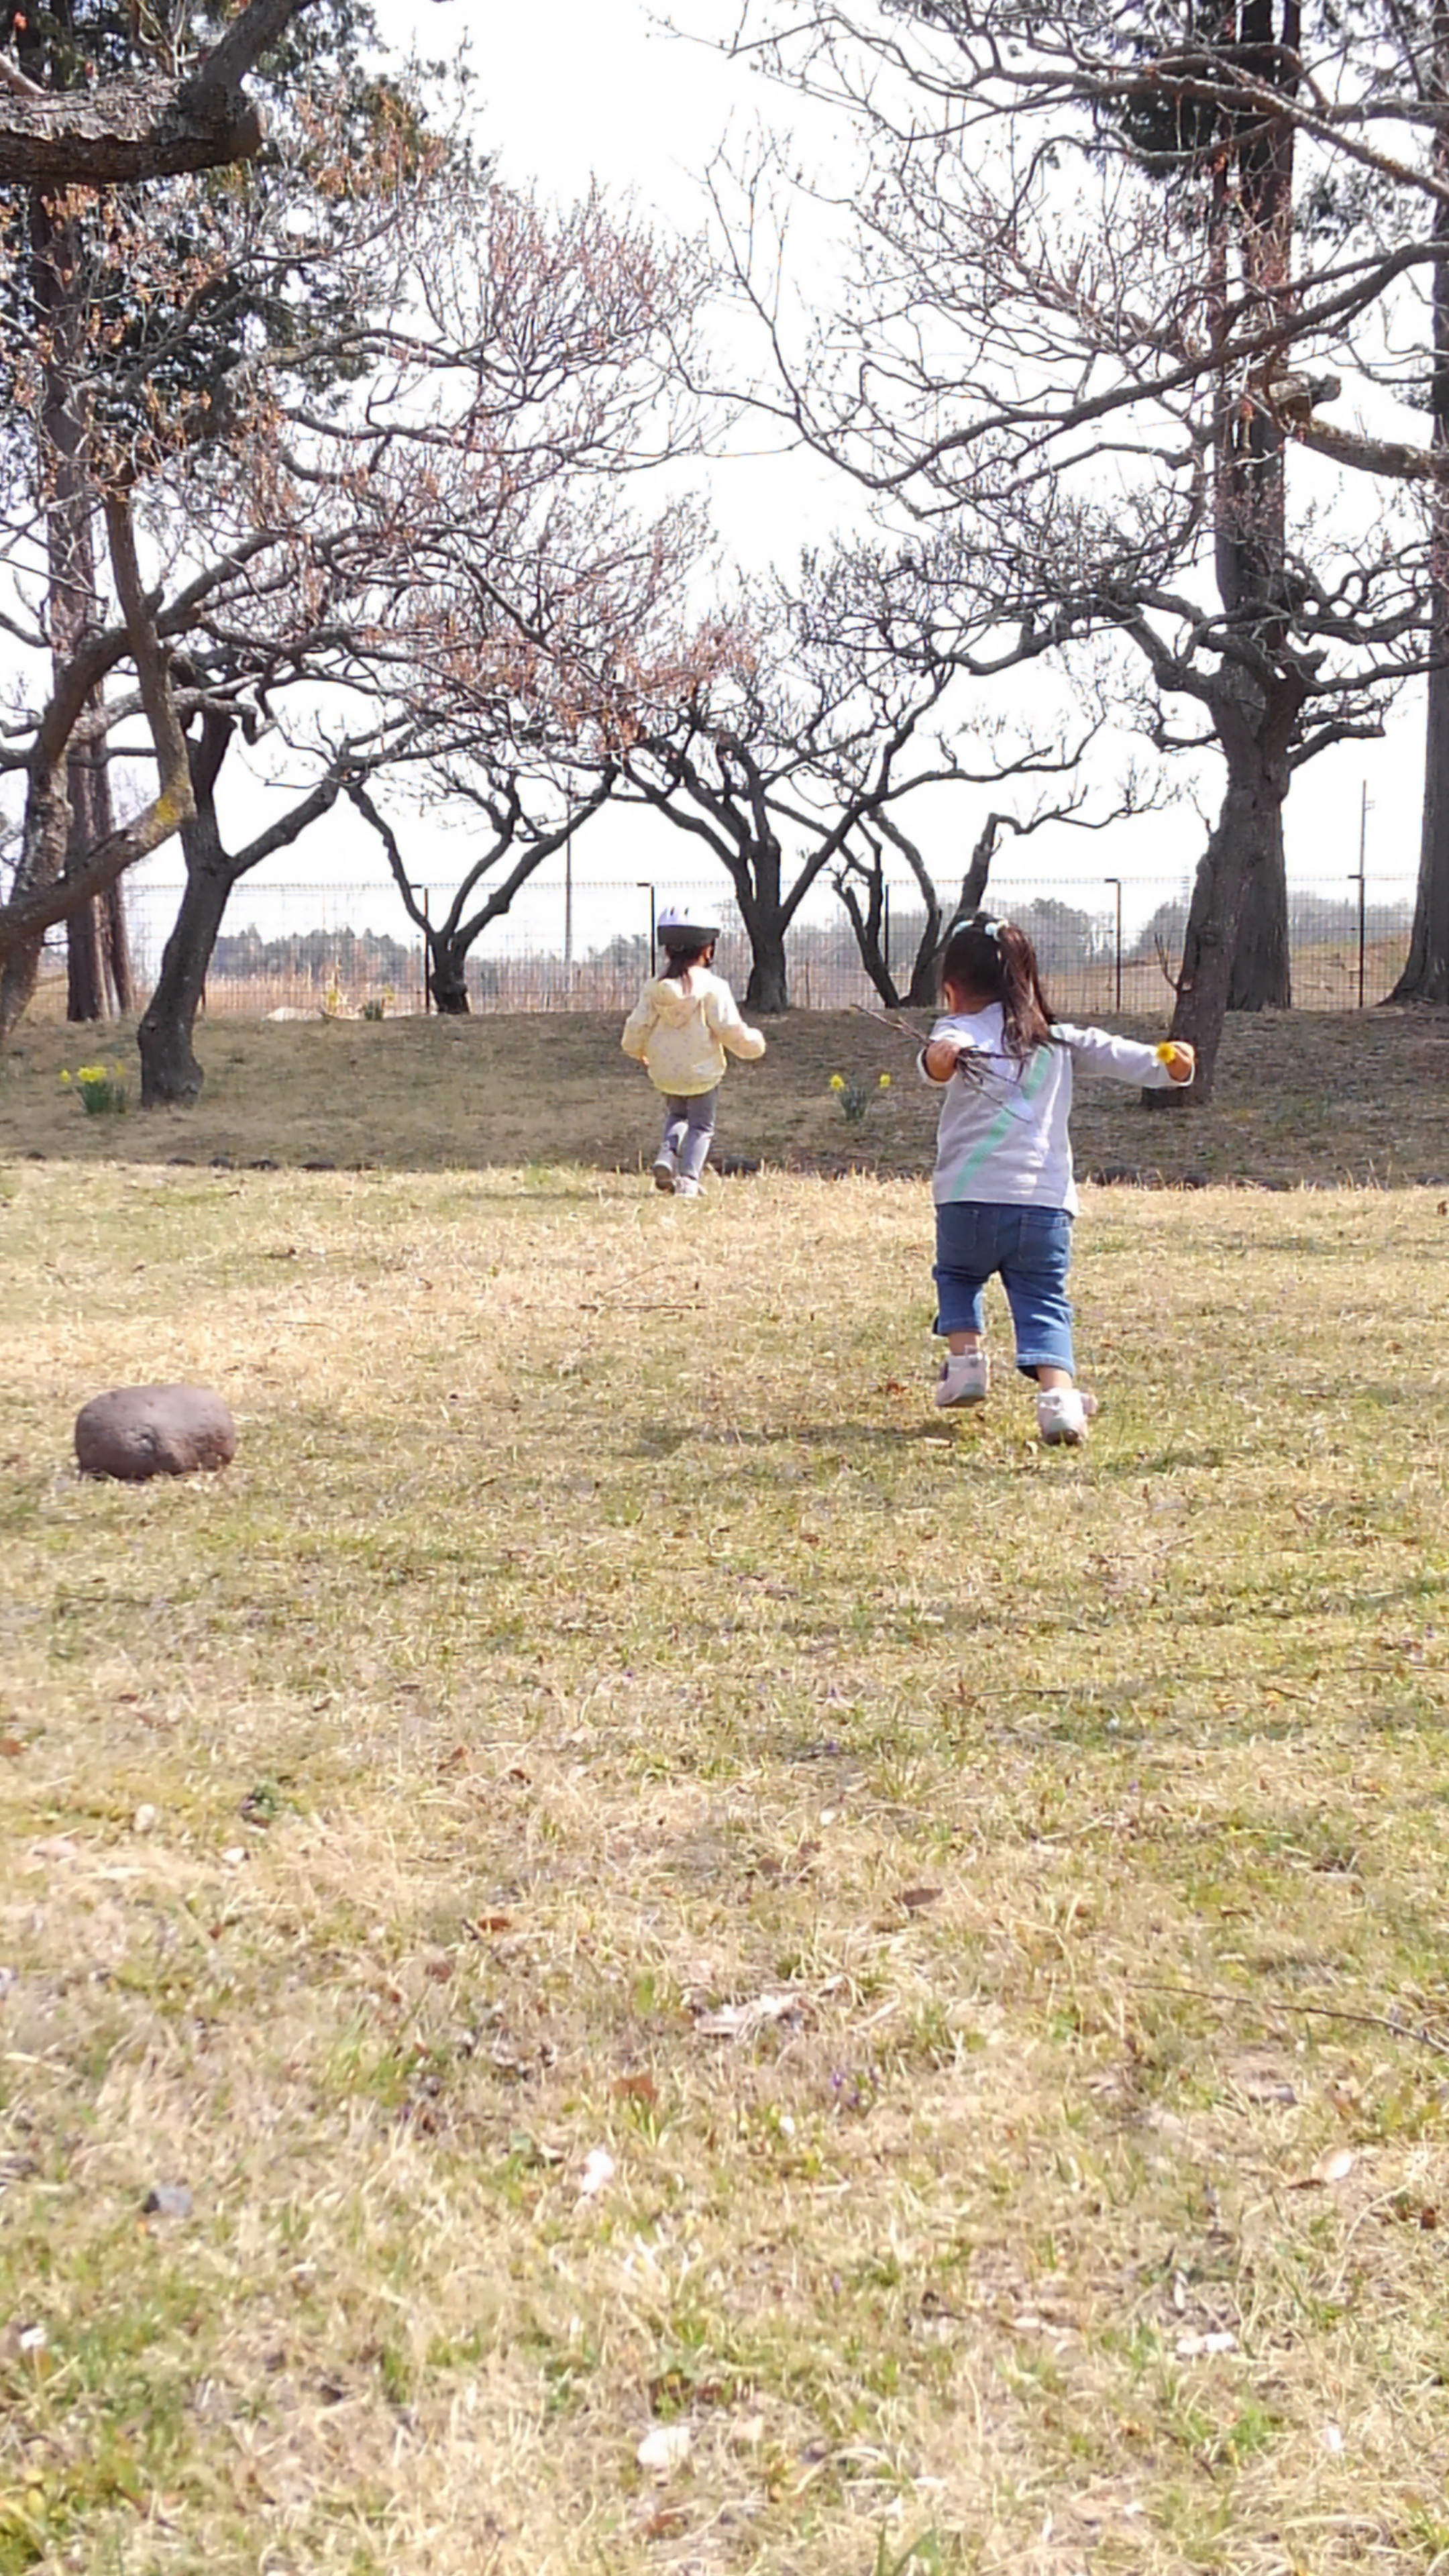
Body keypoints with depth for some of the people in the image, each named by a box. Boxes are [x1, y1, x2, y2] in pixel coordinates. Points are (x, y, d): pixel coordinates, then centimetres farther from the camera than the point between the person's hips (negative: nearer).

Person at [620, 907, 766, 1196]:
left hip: (665, 1073, 4)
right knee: (701, 1126, 10)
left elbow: (637, 1026, 1)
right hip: (702, 1072, -4)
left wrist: (638, 1053, 22)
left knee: (676, 1115, 26)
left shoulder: (654, 986, -2)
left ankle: (667, 1153, 0)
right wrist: (752, 1044, 5)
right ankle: (688, 1179, -4)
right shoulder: (713, 987, -13)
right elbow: (730, 1028, -14)